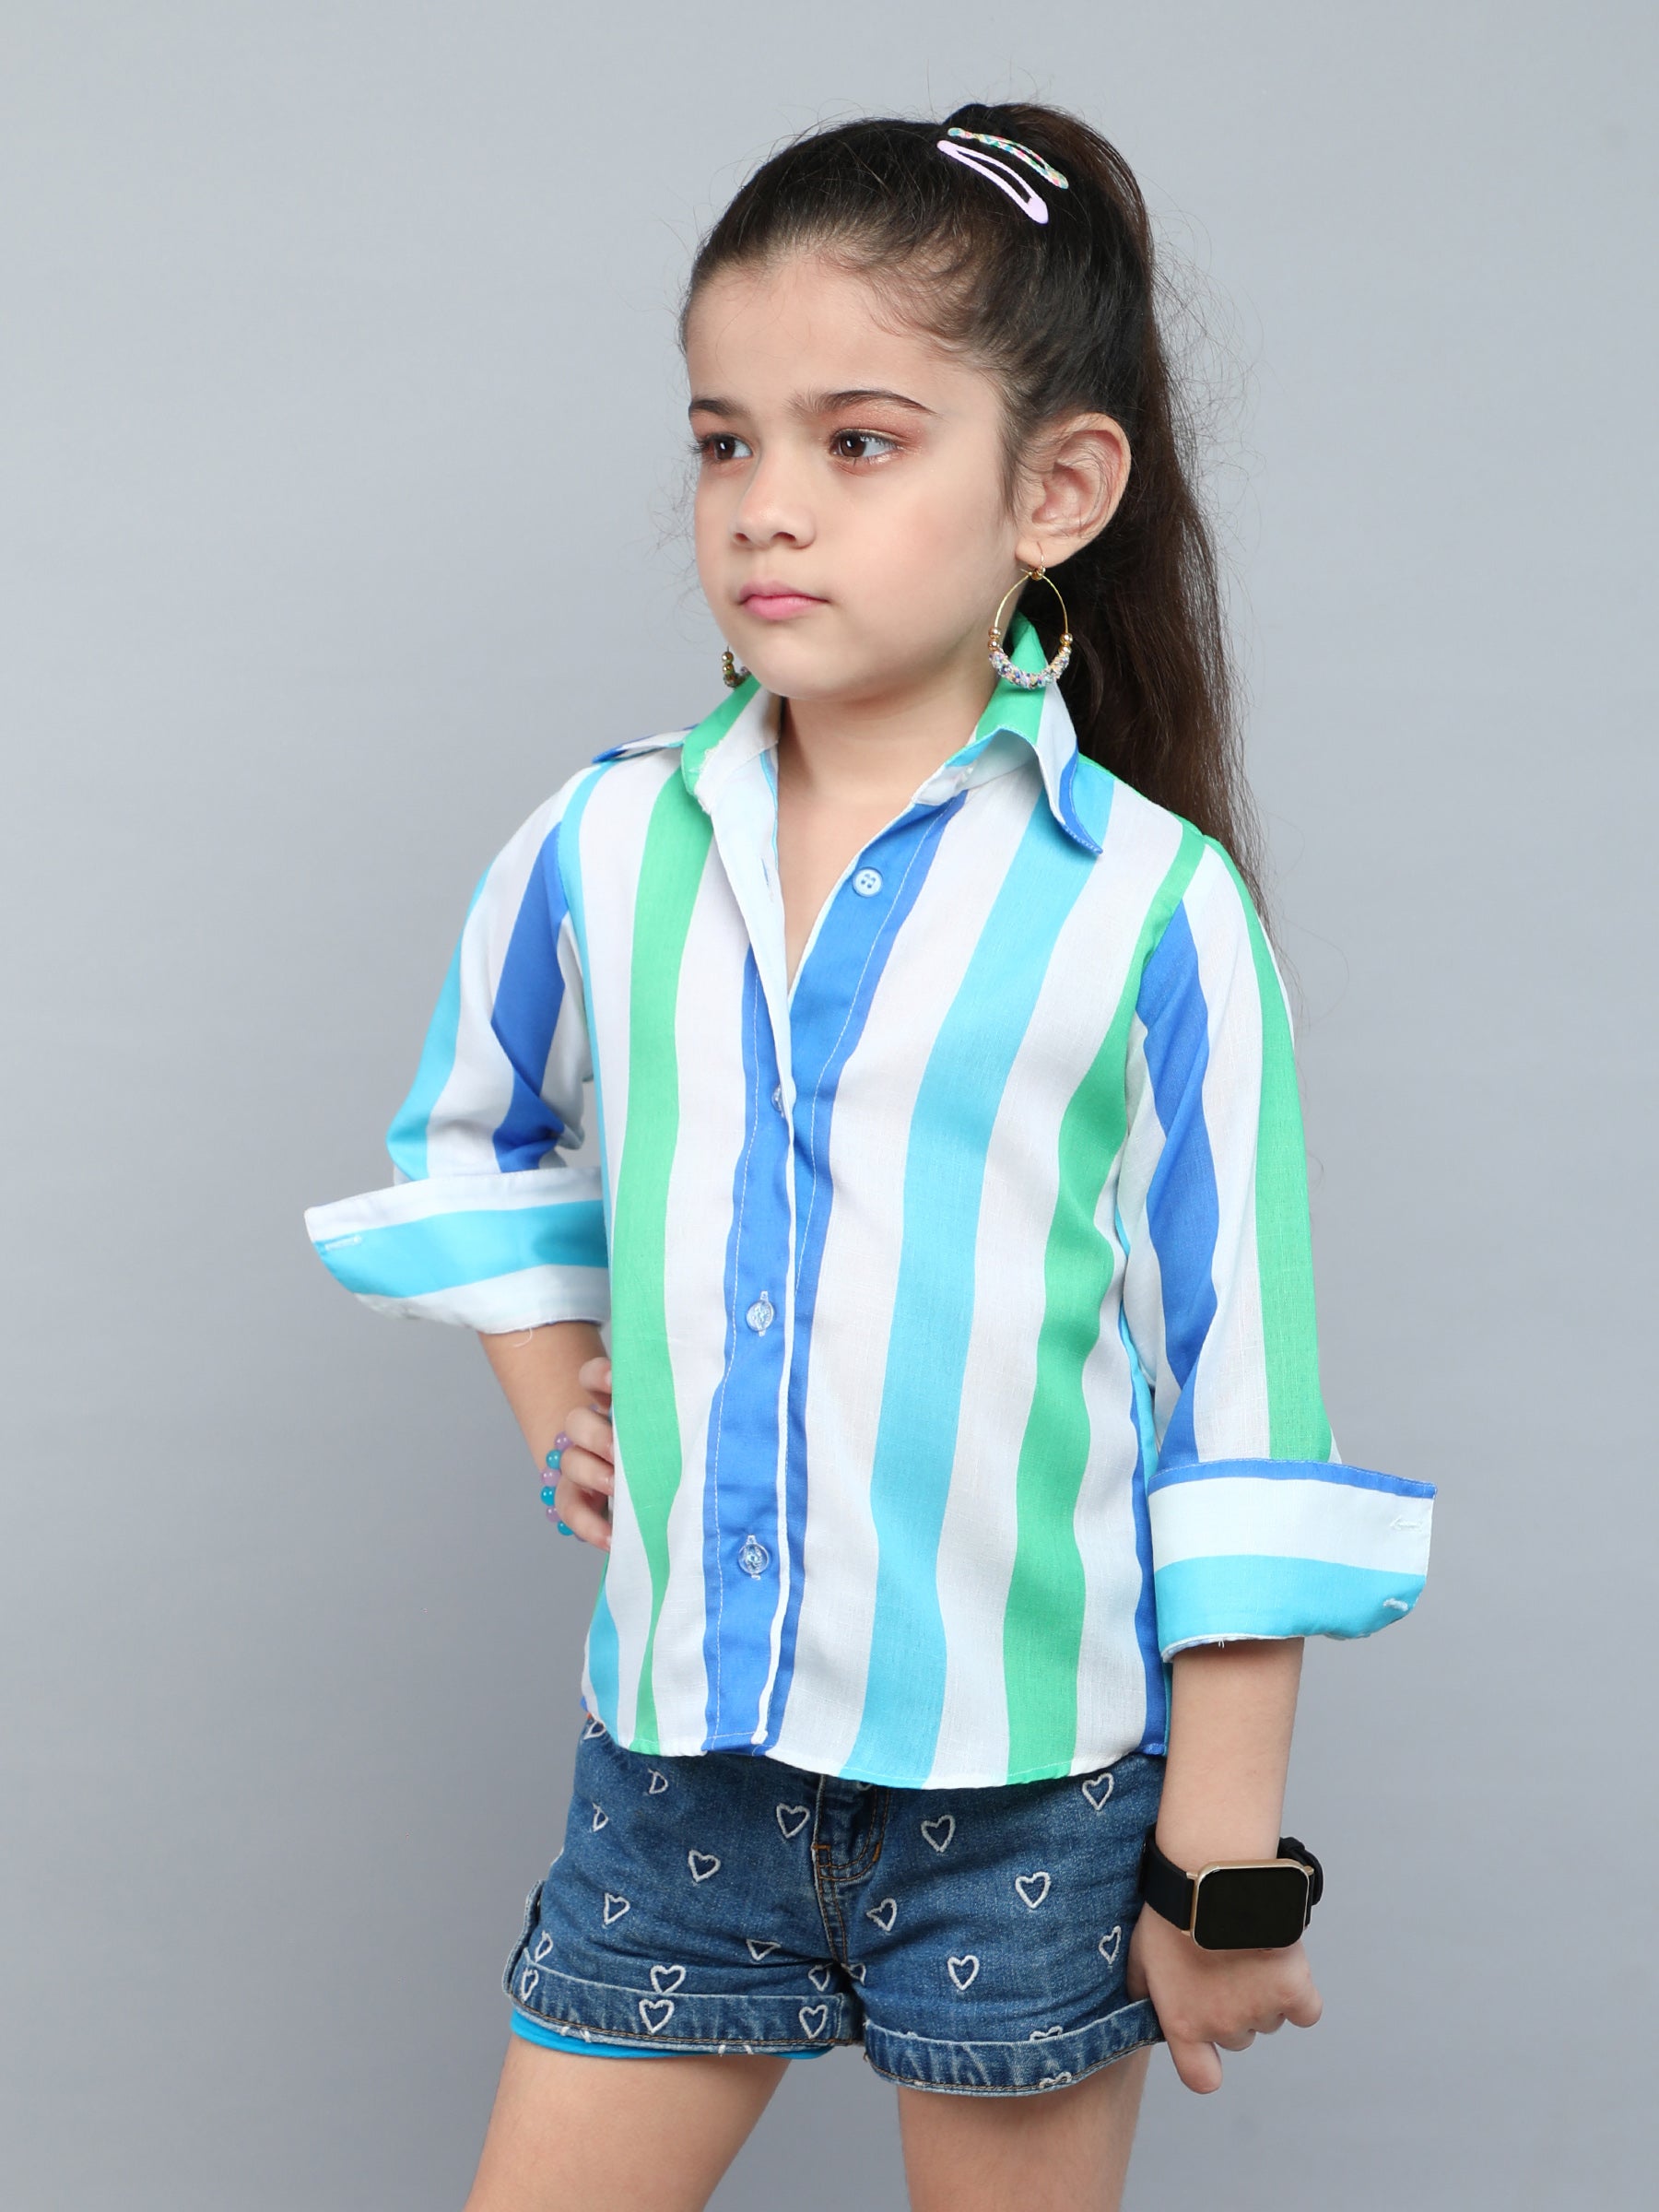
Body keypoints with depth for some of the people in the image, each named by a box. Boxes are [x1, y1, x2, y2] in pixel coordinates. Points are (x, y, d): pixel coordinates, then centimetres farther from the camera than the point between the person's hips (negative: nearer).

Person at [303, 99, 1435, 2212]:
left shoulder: (1153, 909, -12)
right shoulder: (601, 851, -1)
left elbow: (1239, 1428, -9)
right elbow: (472, 1138, 23)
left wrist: (1224, 1870, -8)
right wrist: (557, 1406, 11)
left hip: (1031, 1781, -3)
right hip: (680, 1744, 3)